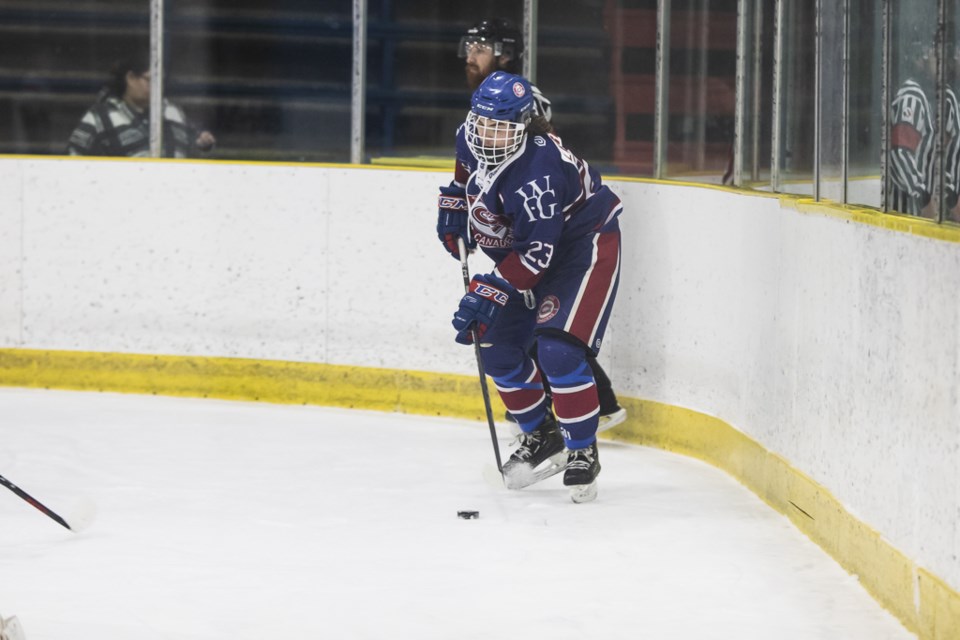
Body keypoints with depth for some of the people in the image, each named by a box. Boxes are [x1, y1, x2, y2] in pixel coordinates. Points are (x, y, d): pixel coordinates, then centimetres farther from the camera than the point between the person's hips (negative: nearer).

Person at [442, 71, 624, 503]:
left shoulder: (538, 168, -34)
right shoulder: (470, 141, -9)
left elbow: (536, 253, -35)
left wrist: (488, 293, -35)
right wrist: (459, 209, 8)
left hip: (583, 246, -9)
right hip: (523, 252, 9)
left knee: (558, 349, -22)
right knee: (498, 349, 5)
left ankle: (583, 453, -7)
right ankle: (542, 439, 23)